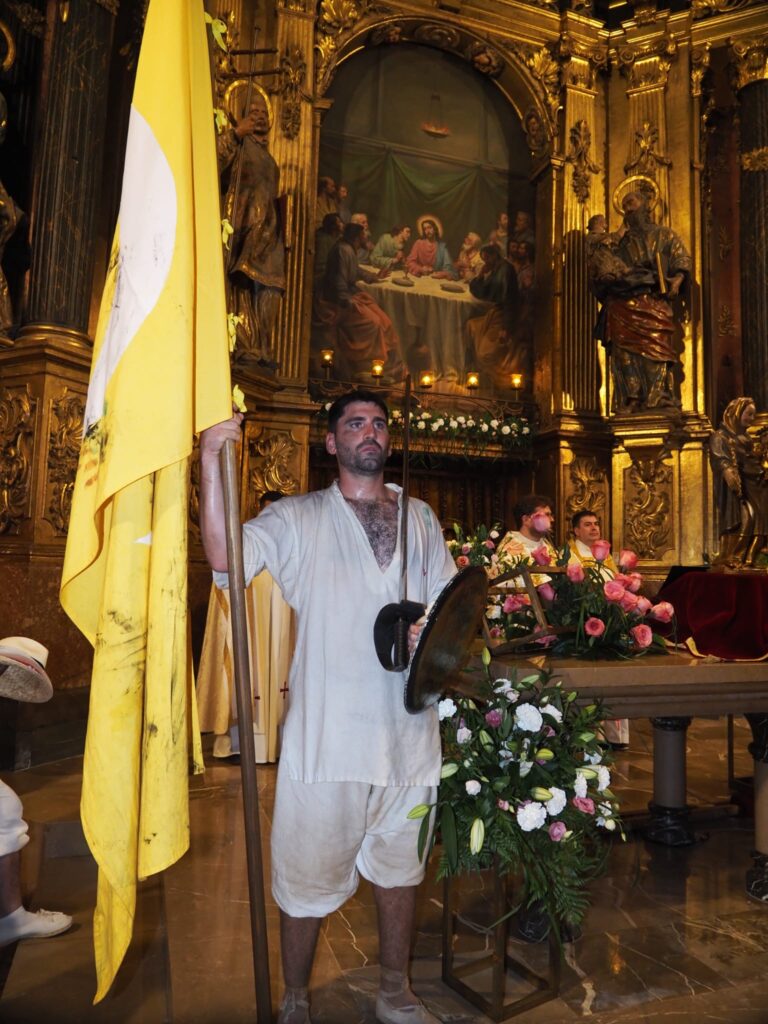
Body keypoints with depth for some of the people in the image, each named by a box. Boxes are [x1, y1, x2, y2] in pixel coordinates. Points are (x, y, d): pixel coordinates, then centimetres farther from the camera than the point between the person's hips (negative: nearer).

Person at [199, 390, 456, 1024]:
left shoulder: (421, 519, 11)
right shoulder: (298, 519, 0)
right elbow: (226, 557, -17)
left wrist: (434, 633, -8)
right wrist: (211, 462, -25)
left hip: (407, 727, 4)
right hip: (327, 731, -3)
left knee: (399, 866, 20)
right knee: (308, 877, 8)